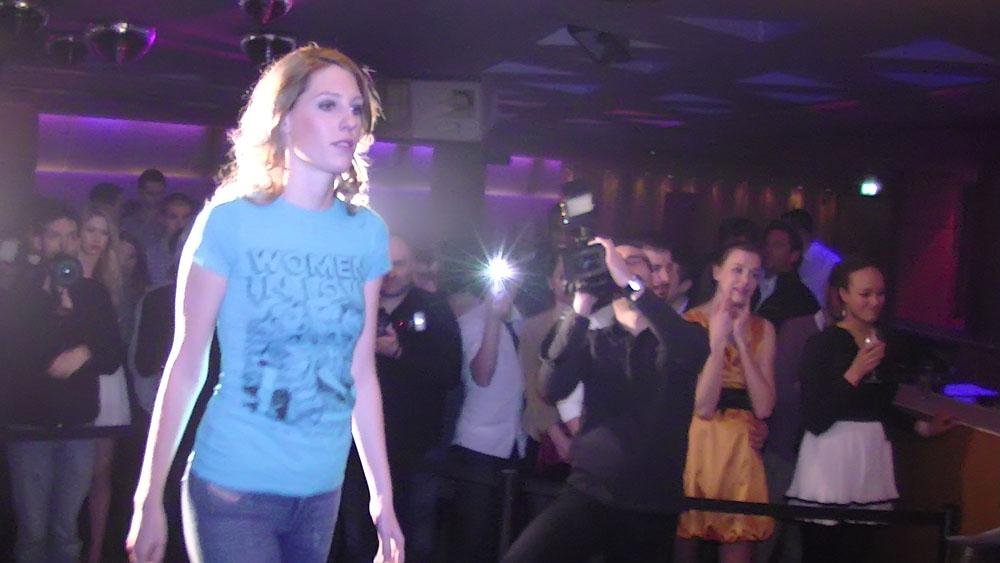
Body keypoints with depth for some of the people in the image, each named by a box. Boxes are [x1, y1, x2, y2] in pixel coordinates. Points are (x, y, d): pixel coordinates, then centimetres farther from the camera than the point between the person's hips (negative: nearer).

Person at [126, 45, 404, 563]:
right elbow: (186, 364, -6)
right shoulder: (231, 220, -7)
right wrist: (149, 499, -5)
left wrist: (383, 495, 7)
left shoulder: (367, 232, 4)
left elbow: (361, 372, 7)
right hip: (233, 490, -4)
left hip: (321, 493, 4)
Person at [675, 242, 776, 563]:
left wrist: (741, 341, -8)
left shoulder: (762, 329, 8)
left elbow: (764, 408, -4)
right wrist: (718, 339, -16)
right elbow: (703, 405, -14)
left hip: (742, 454, 3)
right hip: (696, 449, -3)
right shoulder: (690, 322, -4)